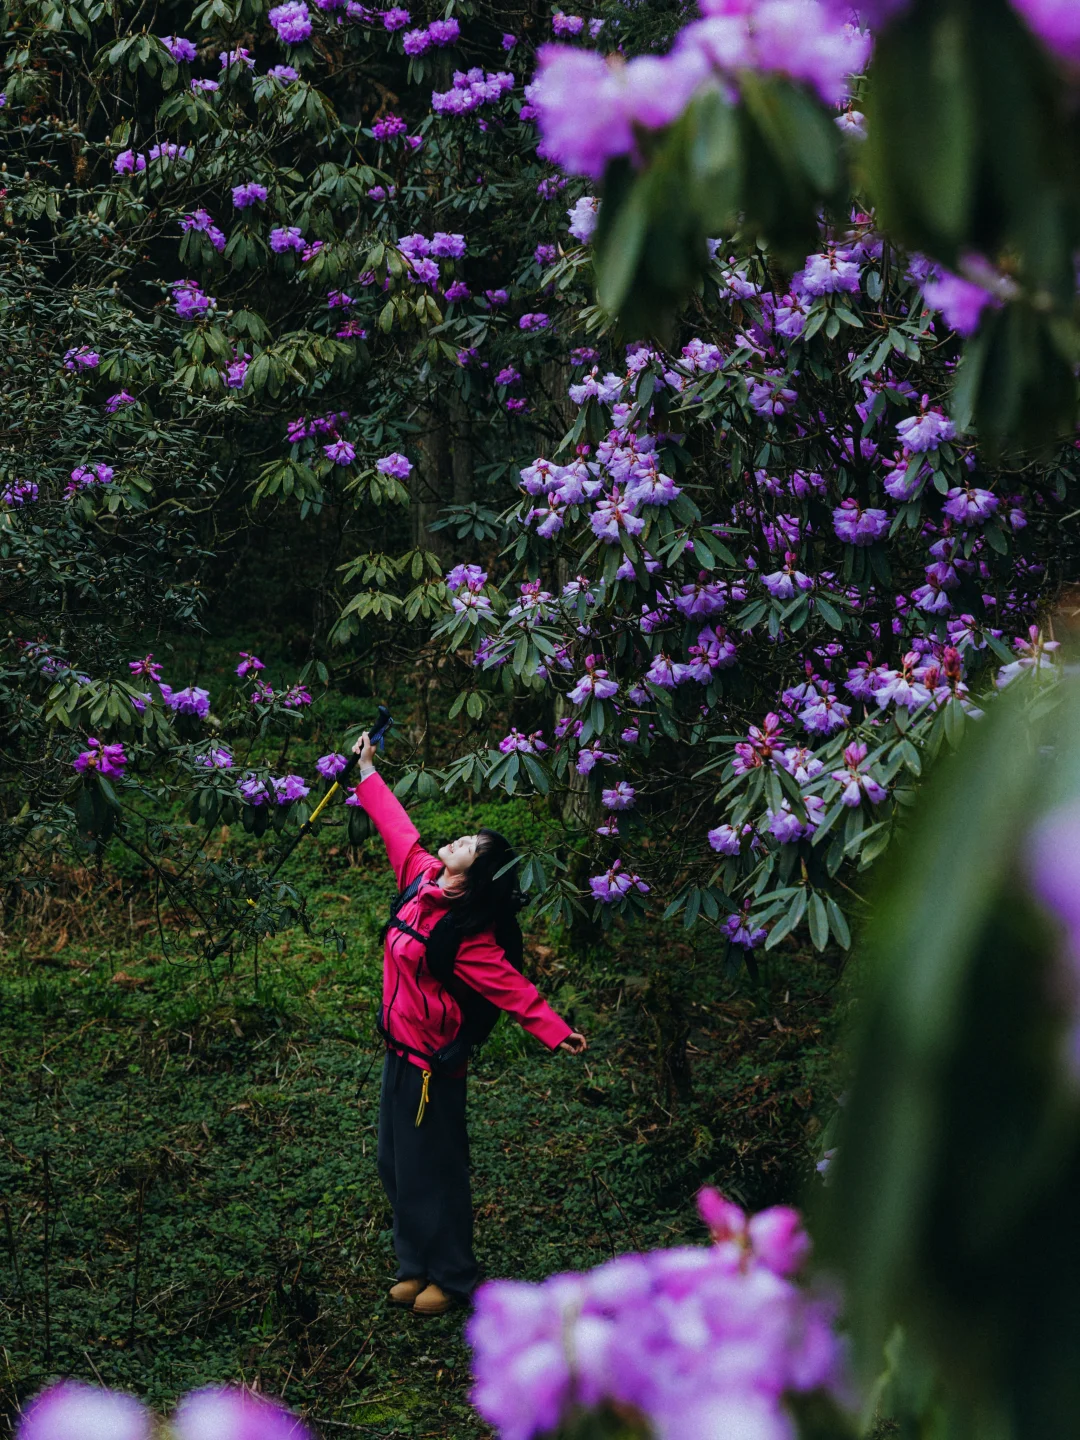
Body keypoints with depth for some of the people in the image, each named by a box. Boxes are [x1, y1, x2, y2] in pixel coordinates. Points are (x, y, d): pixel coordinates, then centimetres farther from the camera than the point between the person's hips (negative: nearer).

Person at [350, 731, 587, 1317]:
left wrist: (555, 1030, -38)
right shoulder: (423, 881, -1)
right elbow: (400, 831, 12)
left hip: (431, 1062, -8)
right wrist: (369, 773, 20)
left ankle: (451, 1276, 20)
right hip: (401, 1050, 8)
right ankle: (418, 1265, 31)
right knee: (396, 1166, 17)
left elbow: (509, 985, -26)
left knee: (430, 1170, 4)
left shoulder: (467, 933, -22)